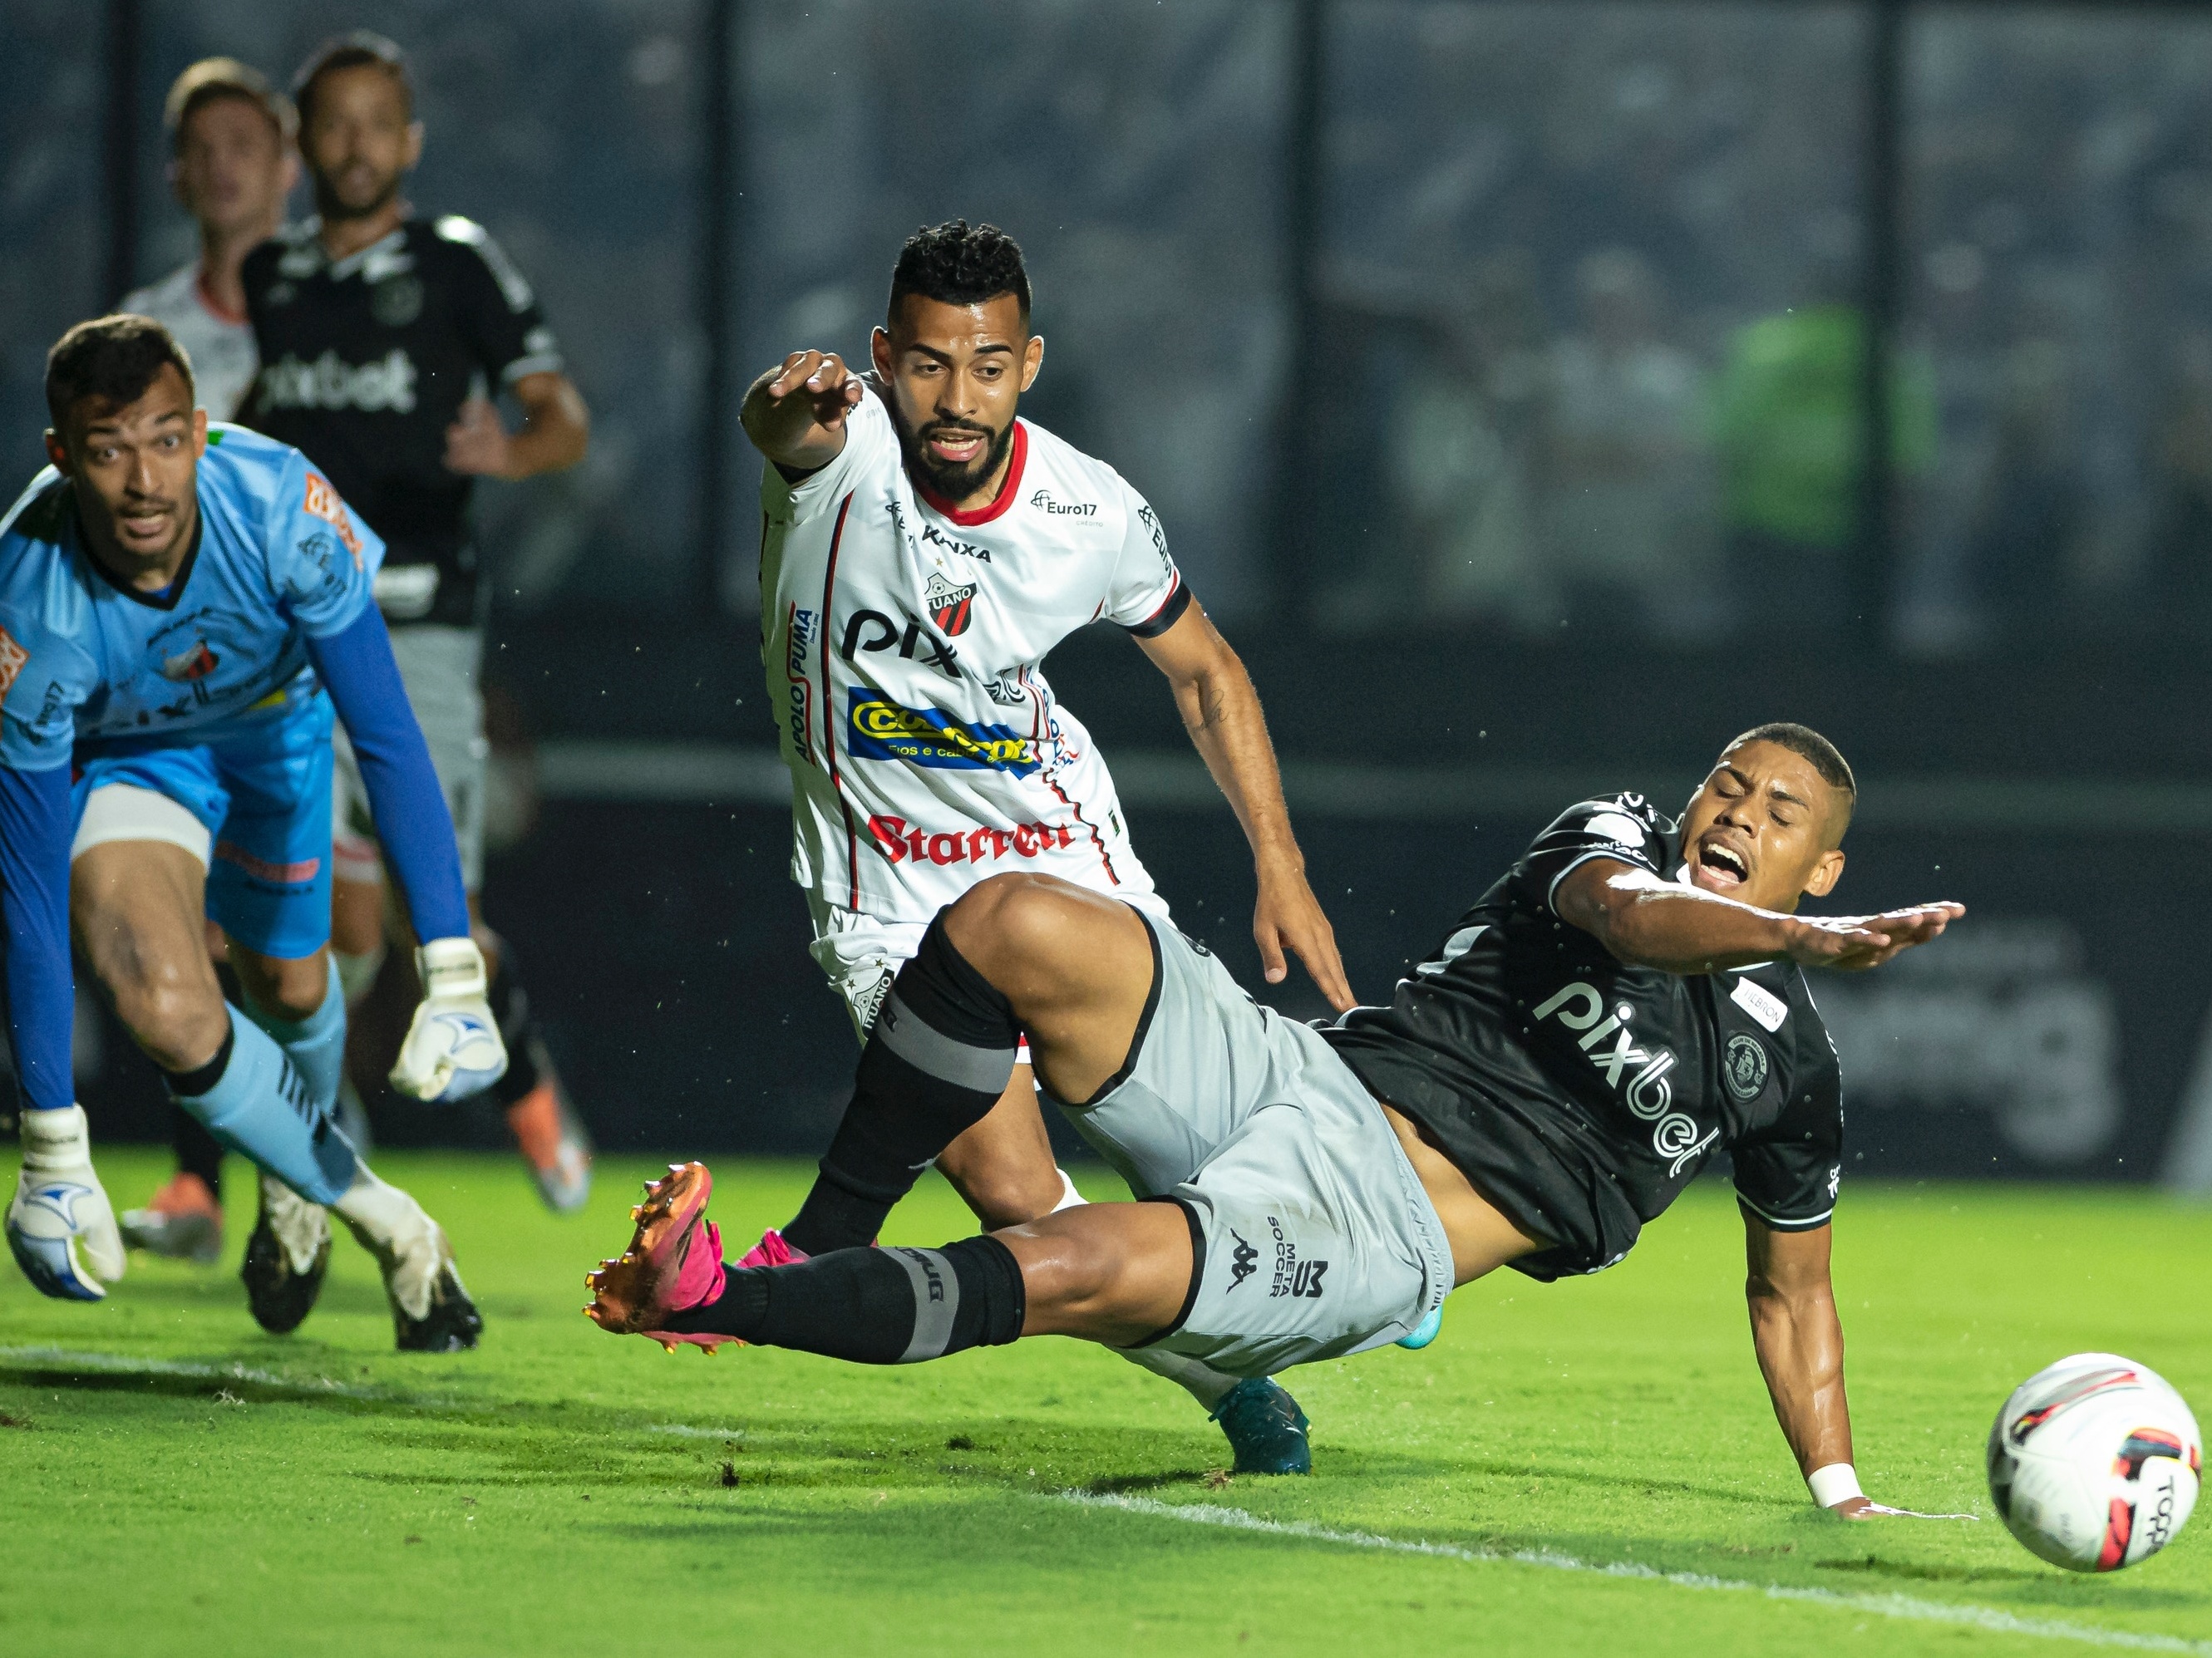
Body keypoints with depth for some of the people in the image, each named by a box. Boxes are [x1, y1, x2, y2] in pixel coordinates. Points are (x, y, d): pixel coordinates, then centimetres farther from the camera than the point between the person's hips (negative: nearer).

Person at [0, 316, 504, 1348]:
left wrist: (453, 978, -36)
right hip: (118, 756, -2)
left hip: (272, 720, 2)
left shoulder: (278, 503, -37)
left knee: (288, 985, 18)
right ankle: (390, 1229, -4)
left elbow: (387, 739, -30)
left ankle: (295, 1182, 54)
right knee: (169, 1012, -26)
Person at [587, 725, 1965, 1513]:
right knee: (1010, 925, -22)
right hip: (1305, 1079, 3)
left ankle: (716, 1297, -31)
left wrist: (1840, 1493, 16)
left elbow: (1793, 1289, 24)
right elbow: (1631, 914, -14)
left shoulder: (1790, 1066, 12)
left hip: (1383, 1244, -3)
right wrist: (1803, 940, -33)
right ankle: (821, 1243, -11)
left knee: (1085, 1272, -33)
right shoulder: (1619, 837, 12)